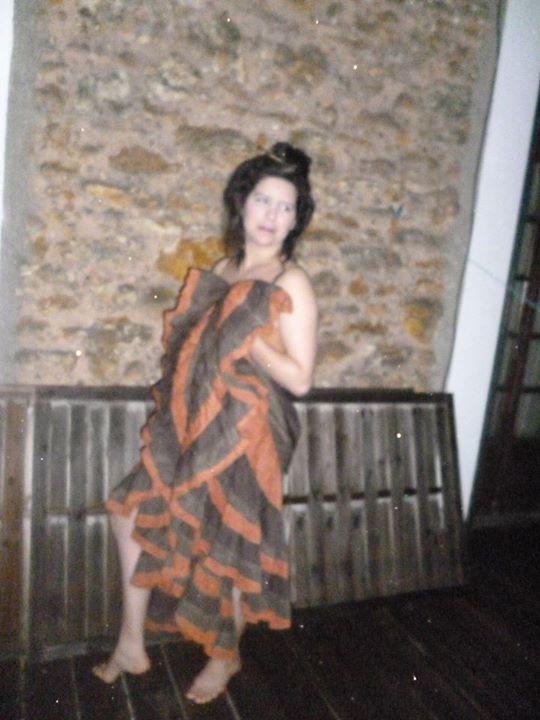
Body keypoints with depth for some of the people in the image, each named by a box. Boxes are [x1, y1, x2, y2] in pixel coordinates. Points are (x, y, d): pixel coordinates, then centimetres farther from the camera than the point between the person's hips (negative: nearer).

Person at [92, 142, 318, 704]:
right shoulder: (224, 268, 7)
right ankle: (132, 645, 27)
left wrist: (247, 337, -22)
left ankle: (227, 655, 37)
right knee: (134, 510, 9)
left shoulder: (291, 284, -12)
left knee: (230, 546, 9)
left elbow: (299, 379, -17)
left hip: (246, 432, -7)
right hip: (194, 424, 7)